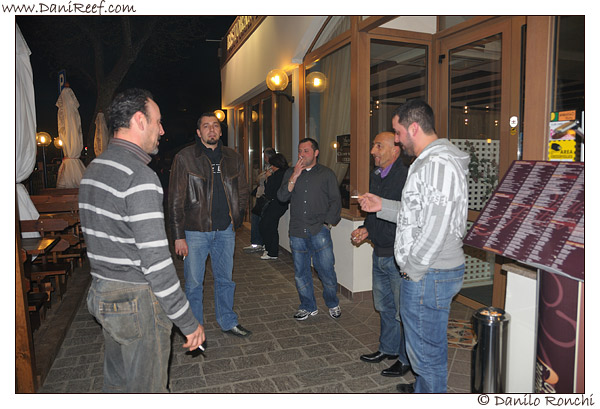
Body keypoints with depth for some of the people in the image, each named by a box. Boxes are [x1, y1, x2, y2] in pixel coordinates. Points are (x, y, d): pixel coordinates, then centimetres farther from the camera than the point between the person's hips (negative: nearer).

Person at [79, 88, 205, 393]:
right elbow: (156, 260, -26)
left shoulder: (93, 169, 8)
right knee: (147, 388, 9)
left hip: (101, 295, 9)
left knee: (116, 383, 24)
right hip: (137, 300, -9)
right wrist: (188, 322, -19)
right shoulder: (140, 177, -22)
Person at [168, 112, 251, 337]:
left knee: (225, 279, 16)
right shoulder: (184, 158, -6)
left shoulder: (233, 158, 7)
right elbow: (175, 200, -7)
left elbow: (243, 192, 16)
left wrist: (236, 218, 5)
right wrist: (178, 236, -10)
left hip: (225, 230, 4)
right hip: (196, 230, -3)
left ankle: (228, 321, 33)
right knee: (194, 283, 7)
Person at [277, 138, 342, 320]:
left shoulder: (327, 174, 6)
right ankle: (308, 307, 25)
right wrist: (295, 176, -9)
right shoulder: (290, 173, 13)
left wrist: (327, 222, -5)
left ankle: (333, 304, 23)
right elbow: (282, 197, 0)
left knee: (326, 270, -1)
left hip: (319, 231, -2)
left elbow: (335, 201, 5)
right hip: (297, 232, 3)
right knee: (301, 272, 9)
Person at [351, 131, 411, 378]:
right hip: (380, 253, 9)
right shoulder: (376, 176, 11)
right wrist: (366, 229, 5)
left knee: (404, 310, 6)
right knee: (384, 305, 21)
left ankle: (407, 359, 24)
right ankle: (388, 349, 39)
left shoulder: (407, 177, -18)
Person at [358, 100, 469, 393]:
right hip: (425, 272, 11)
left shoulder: (440, 164, -21)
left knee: (426, 349, 5)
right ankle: (422, 390, 45)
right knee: (428, 344, 26)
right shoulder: (428, 162, 14)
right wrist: (382, 206, 14)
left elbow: (436, 227, -26)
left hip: (428, 275, -11)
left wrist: (413, 267, -17)